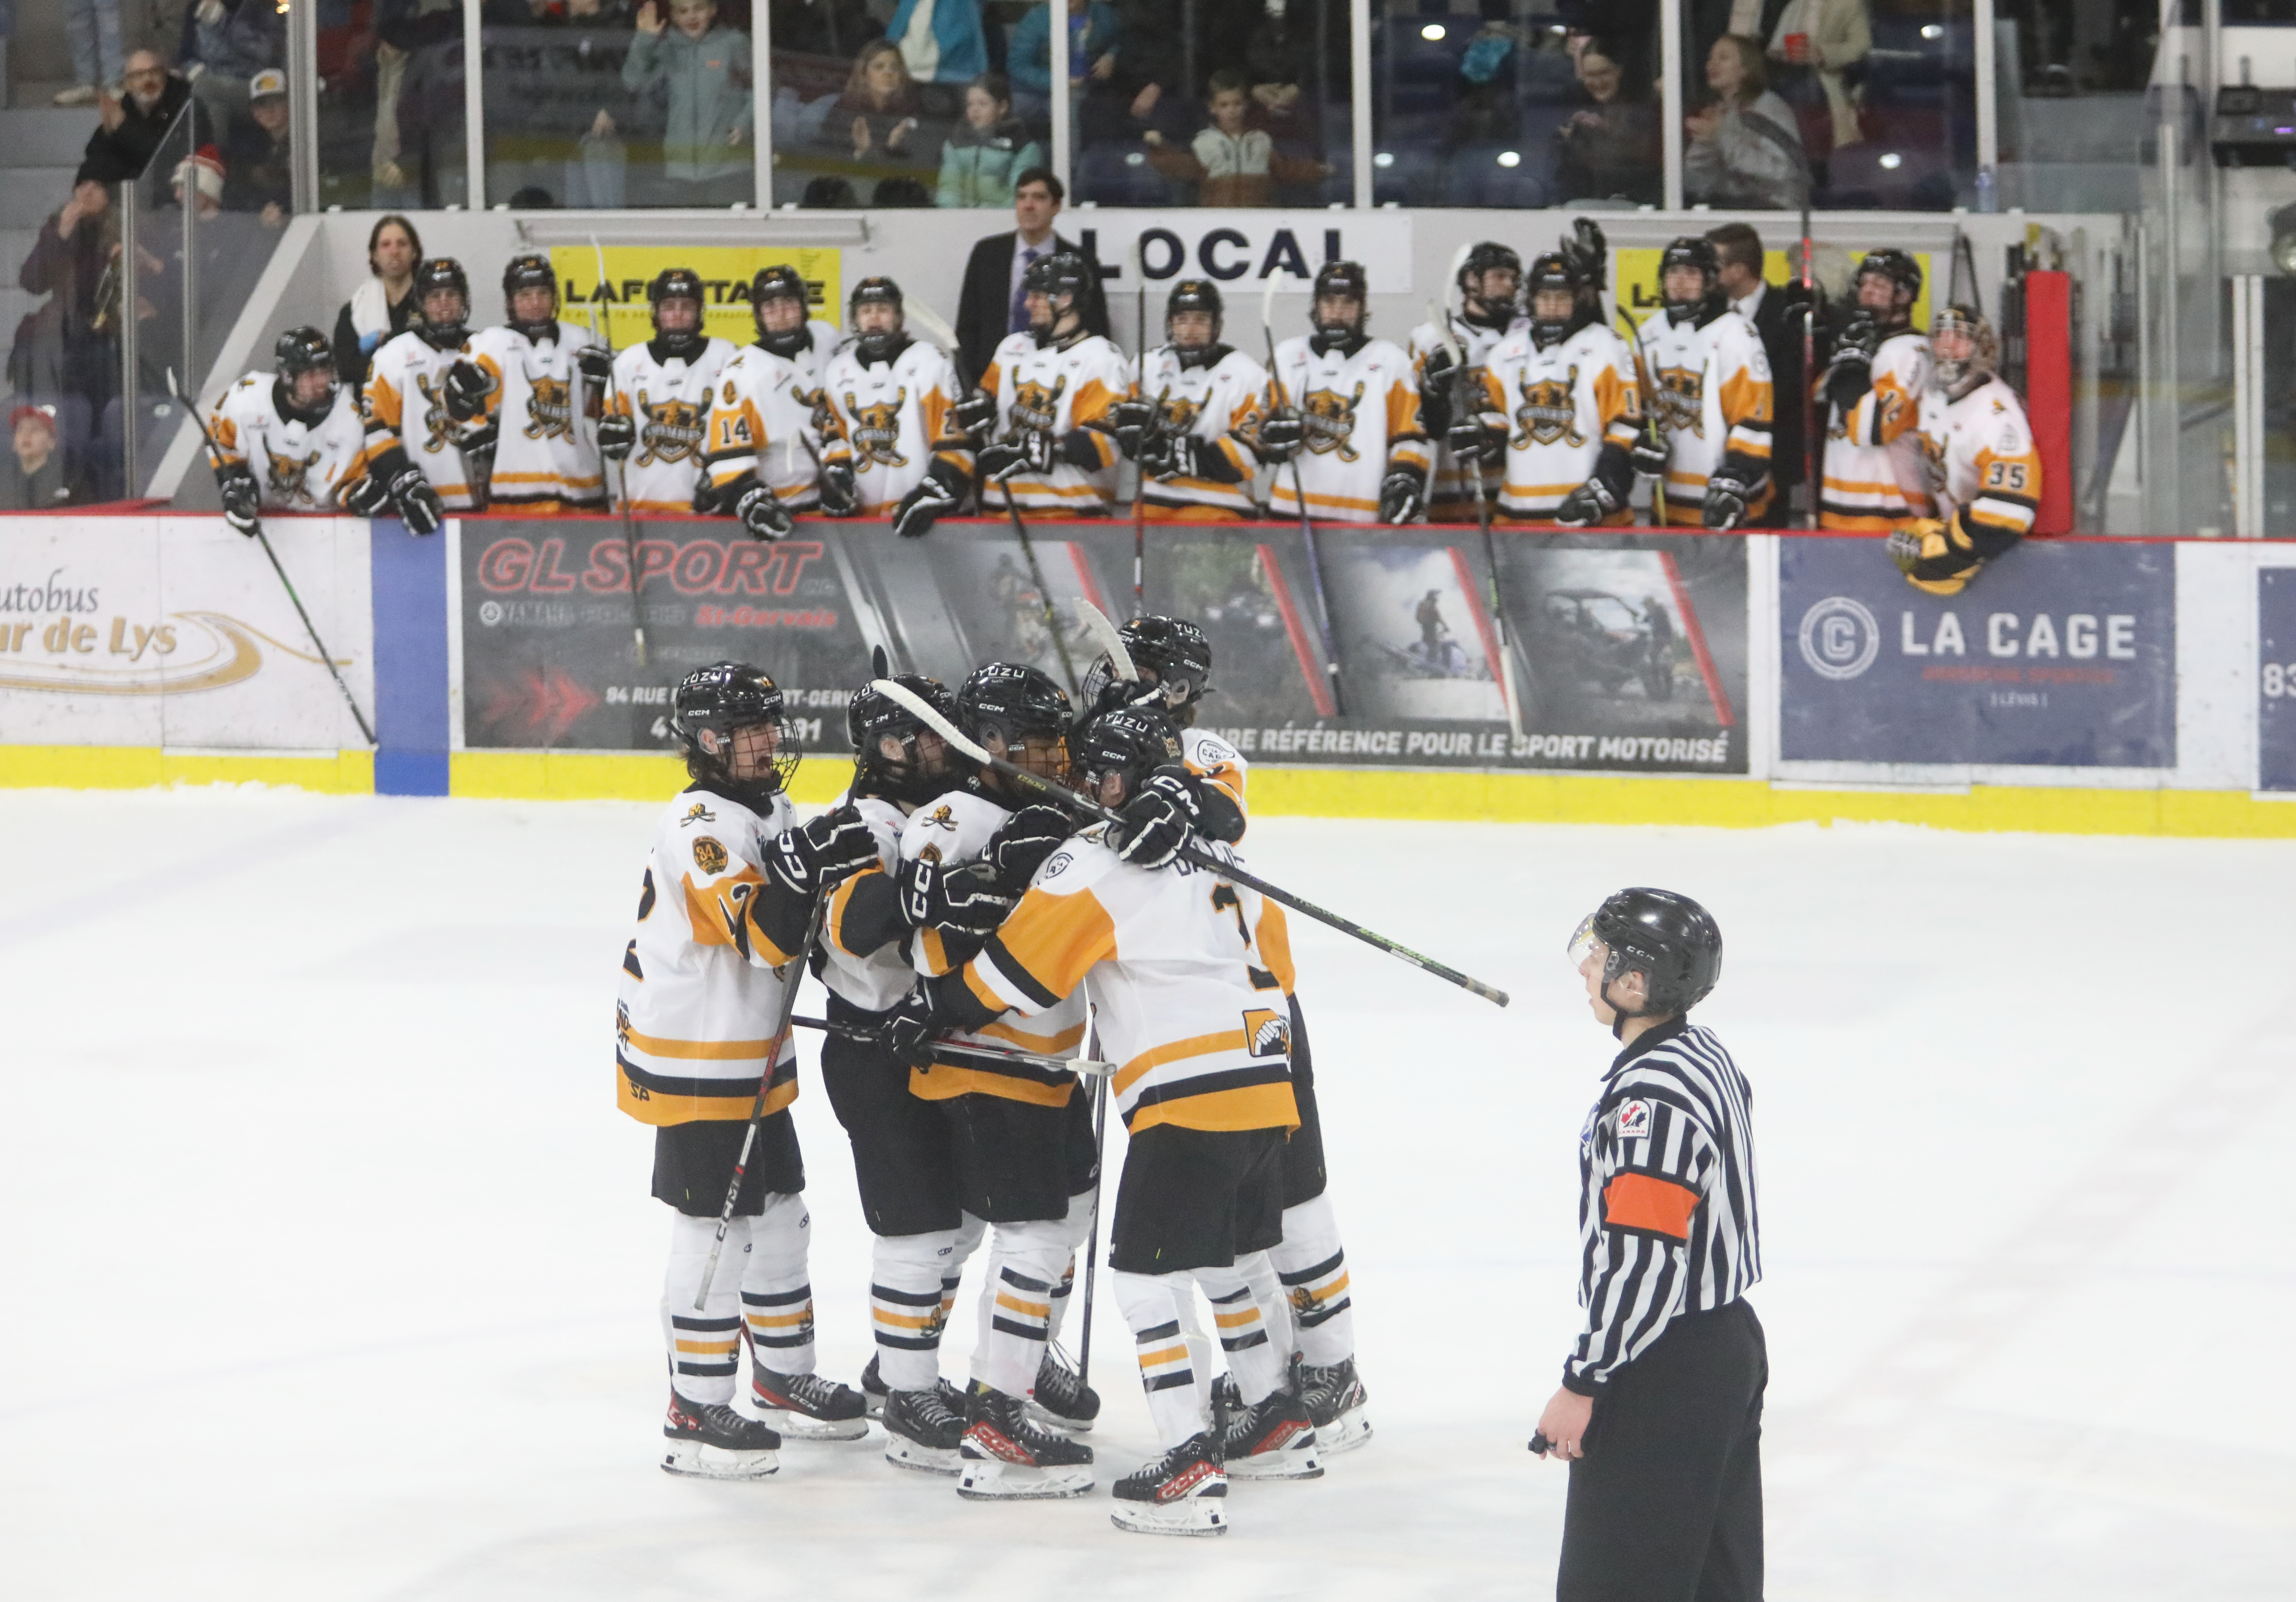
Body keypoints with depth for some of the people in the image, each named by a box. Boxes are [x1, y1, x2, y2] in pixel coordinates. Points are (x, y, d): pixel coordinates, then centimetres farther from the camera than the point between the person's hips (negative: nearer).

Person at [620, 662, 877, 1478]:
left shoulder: (769, 812, 10)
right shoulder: (699, 826, -21)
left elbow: (793, 933, 24)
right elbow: (760, 933, -32)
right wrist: (808, 863, -42)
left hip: (752, 1057, 10)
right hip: (693, 1061, -10)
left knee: (779, 1217, 17)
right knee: (716, 1232, -7)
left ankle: (784, 1380, 32)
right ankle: (697, 1414, -1)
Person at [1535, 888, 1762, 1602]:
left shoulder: (1649, 1101, -24)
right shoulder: (1707, 1055, 8)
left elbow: (1643, 1265, -27)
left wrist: (1582, 1385, -21)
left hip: (1662, 1378, -10)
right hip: (1731, 1342, 10)